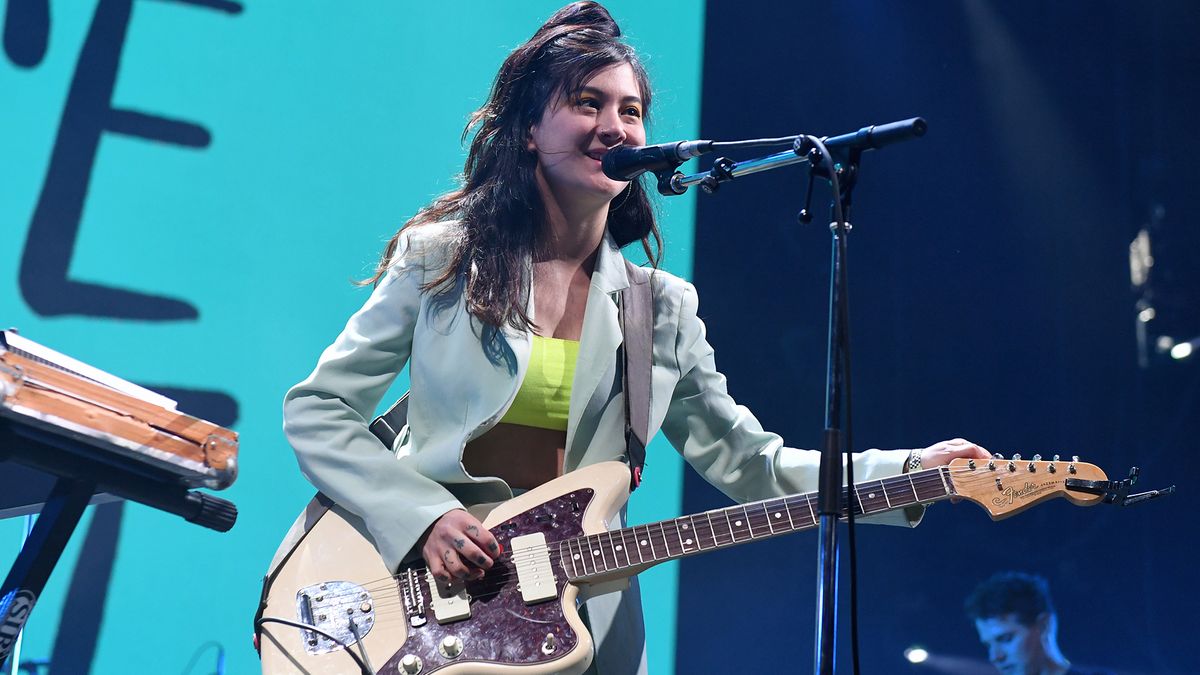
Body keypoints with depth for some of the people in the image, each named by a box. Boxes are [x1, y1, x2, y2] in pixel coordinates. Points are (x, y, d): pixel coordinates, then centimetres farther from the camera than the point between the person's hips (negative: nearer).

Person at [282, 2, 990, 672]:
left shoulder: (663, 308, 5)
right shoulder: (441, 258, -2)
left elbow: (745, 458, 5)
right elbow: (316, 408, -1)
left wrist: (911, 473, -6)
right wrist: (425, 518, -14)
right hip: (421, 597, -2)